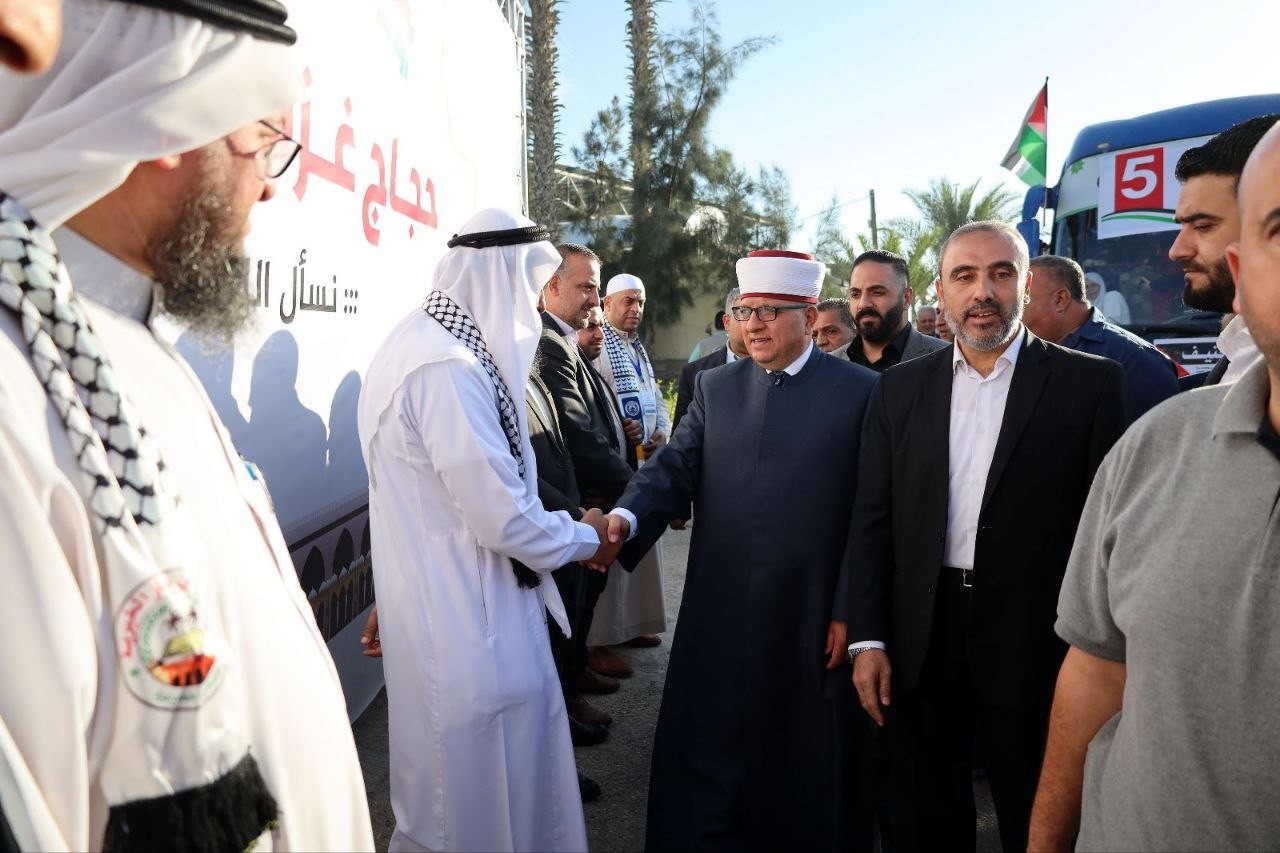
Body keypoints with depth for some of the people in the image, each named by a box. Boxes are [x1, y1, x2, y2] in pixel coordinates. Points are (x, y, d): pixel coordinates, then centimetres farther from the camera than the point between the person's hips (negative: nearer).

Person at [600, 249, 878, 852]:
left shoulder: (861, 392, -2)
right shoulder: (714, 387, 8)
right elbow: (675, 467, -2)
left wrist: (851, 613, -7)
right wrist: (627, 517, -22)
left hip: (813, 620, -2)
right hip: (718, 616, 3)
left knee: (808, 771, 16)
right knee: (703, 764, 13)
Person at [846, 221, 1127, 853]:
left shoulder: (1090, 383, -4)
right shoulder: (901, 387, 3)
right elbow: (872, 520, 3)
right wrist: (868, 638, -1)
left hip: (1034, 644, -2)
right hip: (919, 646, 2)